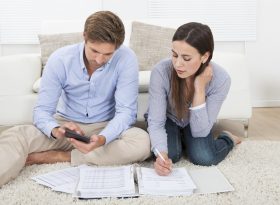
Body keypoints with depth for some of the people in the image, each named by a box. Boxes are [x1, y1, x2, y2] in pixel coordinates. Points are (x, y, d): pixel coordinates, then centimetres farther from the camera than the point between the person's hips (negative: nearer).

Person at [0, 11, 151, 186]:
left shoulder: (126, 59, -17)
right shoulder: (60, 59, -14)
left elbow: (126, 111, -19)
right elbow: (42, 110, -13)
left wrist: (102, 138, -39)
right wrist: (55, 130, -38)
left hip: (107, 128, 0)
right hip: (66, 124, 0)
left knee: (142, 142, -32)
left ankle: (56, 156, -22)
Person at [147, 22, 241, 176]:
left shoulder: (221, 79, -30)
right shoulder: (161, 71, -33)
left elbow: (200, 132, -28)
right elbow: (155, 122, -28)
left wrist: (200, 89, -39)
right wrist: (161, 155, -47)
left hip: (196, 123, 1)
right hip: (168, 119, 0)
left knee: (204, 157, -23)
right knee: (169, 154, -26)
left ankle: (228, 139, 11)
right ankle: (179, 141, 10)